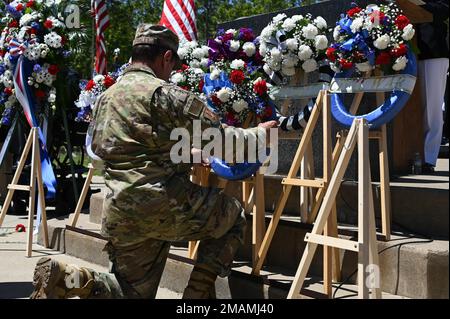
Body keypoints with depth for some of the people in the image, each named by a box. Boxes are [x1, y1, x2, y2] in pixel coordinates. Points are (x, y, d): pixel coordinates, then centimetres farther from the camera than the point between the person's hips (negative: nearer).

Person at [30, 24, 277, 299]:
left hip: (119, 214, 7)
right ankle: (199, 291, 6)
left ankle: (66, 278, -7)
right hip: (164, 204, -7)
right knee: (234, 216, 17)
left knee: (133, 291, 17)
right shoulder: (164, 93, -8)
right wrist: (258, 133, 14)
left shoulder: (106, 98, 17)